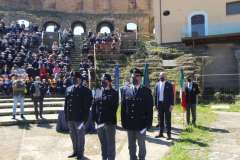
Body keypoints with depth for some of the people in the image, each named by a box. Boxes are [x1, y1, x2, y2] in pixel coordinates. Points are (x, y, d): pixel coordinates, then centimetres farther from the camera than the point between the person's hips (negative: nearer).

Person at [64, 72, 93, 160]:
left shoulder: (85, 90, -8)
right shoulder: (69, 89, 8)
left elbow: (87, 105, -10)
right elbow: (66, 103, 11)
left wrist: (85, 117, -14)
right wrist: (66, 115, 8)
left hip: (80, 118, -6)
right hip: (70, 118, 6)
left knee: (80, 136, 5)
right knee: (73, 136, 18)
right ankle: (75, 151, 35)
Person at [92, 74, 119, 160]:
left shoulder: (114, 93, -4)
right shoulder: (97, 93, 11)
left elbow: (114, 107, -9)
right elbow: (94, 107, 10)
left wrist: (110, 119, -14)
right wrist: (95, 119, 2)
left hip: (110, 123, -5)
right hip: (99, 122, 5)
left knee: (110, 144, 5)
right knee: (103, 144, 19)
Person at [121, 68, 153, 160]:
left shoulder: (146, 91, -6)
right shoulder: (125, 89, 1)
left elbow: (149, 109, -5)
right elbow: (123, 107, 2)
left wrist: (148, 124, -8)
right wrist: (123, 122, 0)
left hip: (141, 124, -2)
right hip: (129, 124, 2)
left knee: (141, 145, 13)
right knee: (131, 146, 16)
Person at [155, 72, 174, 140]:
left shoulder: (169, 84, -4)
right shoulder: (157, 84, 8)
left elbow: (172, 95, -6)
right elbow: (156, 95, 10)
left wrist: (171, 105, -11)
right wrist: (156, 104, 7)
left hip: (167, 104, -4)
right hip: (159, 104, 4)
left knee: (167, 120, 1)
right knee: (161, 119, 12)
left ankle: (169, 134, 8)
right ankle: (161, 133, 21)